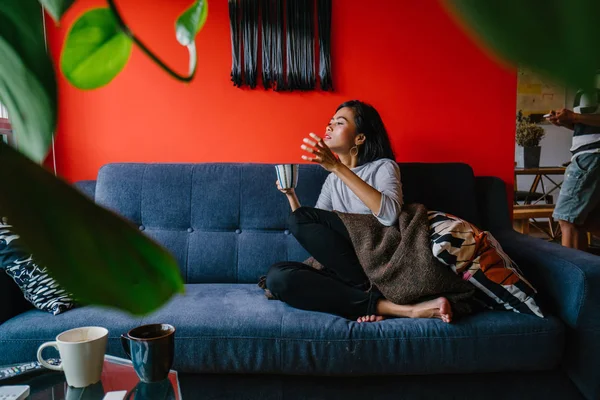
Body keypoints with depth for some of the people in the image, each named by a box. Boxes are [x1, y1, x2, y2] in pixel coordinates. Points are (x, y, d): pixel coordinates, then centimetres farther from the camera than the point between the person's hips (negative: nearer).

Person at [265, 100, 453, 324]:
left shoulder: (383, 167, 2)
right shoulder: (332, 180, 20)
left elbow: (390, 214, -21)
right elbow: (312, 234, 16)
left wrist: (337, 167, -23)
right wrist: (291, 195, 6)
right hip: (345, 270, 5)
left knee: (301, 218, -19)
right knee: (277, 276, -24)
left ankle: (368, 291, -19)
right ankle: (385, 305, -28)